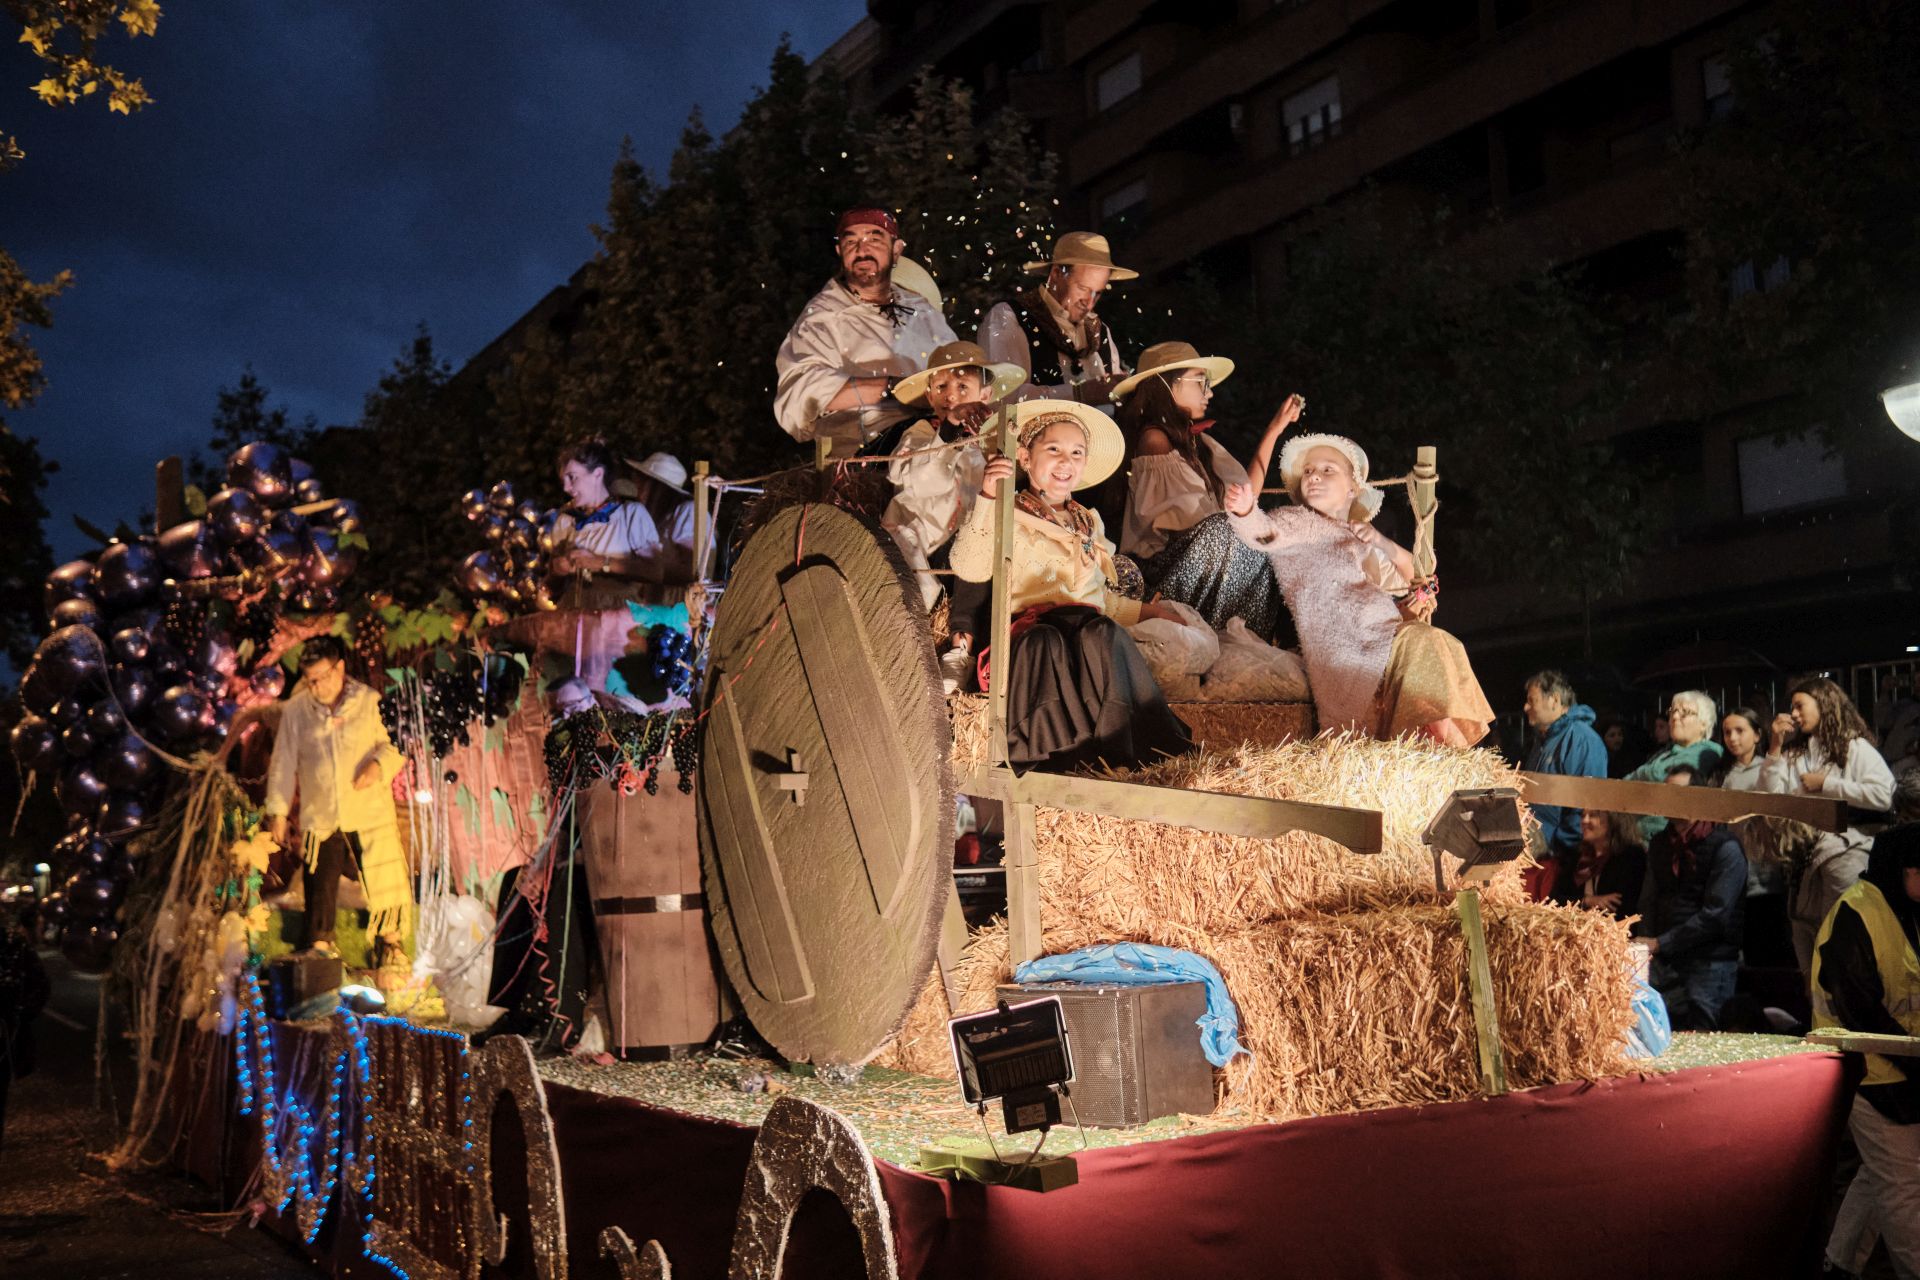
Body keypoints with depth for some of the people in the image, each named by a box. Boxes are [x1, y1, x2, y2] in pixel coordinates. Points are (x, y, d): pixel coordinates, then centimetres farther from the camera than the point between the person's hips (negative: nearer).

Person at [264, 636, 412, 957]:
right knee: (320, 889, 7)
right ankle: (320, 949, 23)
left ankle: (391, 940, 25)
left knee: (386, 881, 3)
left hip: (370, 814, -1)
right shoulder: (296, 710, 3)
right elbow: (283, 762, 9)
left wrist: (380, 764, -15)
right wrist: (277, 810, 8)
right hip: (319, 819, 1)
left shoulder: (370, 701, -2)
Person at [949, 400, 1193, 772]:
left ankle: (1115, 749, -40)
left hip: (1091, 631, 4)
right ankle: (1049, 753, -42)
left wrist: (1144, 611, 23)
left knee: (1101, 632, -34)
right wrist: (987, 501, -19)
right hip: (1031, 629, -3)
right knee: (1045, 642, -40)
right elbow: (969, 567, -11)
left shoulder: (1088, 523, 28)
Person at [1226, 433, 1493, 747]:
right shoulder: (1299, 522, 6)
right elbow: (1265, 531, -17)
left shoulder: (1361, 540, 27)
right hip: (1344, 646, -8)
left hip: (1386, 636, 8)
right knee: (1423, 642, -22)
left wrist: (1383, 543, 10)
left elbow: (1411, 577, 29)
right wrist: (1246, 512, -42)